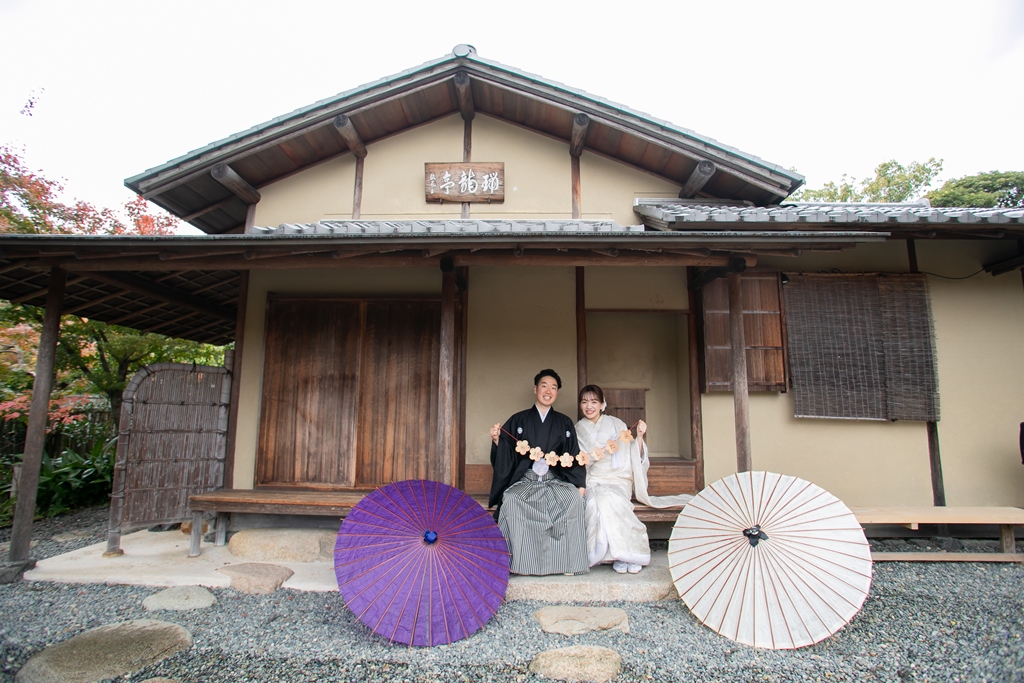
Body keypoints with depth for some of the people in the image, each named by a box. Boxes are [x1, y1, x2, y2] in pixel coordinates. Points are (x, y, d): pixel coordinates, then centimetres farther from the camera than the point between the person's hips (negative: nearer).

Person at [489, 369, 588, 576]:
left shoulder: (564, 423, 14)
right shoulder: (518, 421, 11)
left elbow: (574, 456, 10)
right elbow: (505, 455, 7)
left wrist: (580, 484, -4)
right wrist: (496, 439, -13)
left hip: (556, 481, 1)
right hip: (524, 480, 0)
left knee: (573, 499, -29)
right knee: (511, 499, -31)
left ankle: (567, 562, -17)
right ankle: (517, 562, -20)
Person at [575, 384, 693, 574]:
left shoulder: (616, 425, 8)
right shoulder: (578, 431, 12)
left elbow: (635, 458, 5)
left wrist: (639, 437, -10)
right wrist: (592, 457, -10)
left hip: (618, 481, -1)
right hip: (592, 483, 1)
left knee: (607, 499, -34)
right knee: (597, 501, -33)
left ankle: (626, 553, -21)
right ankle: (621, 553, -21)